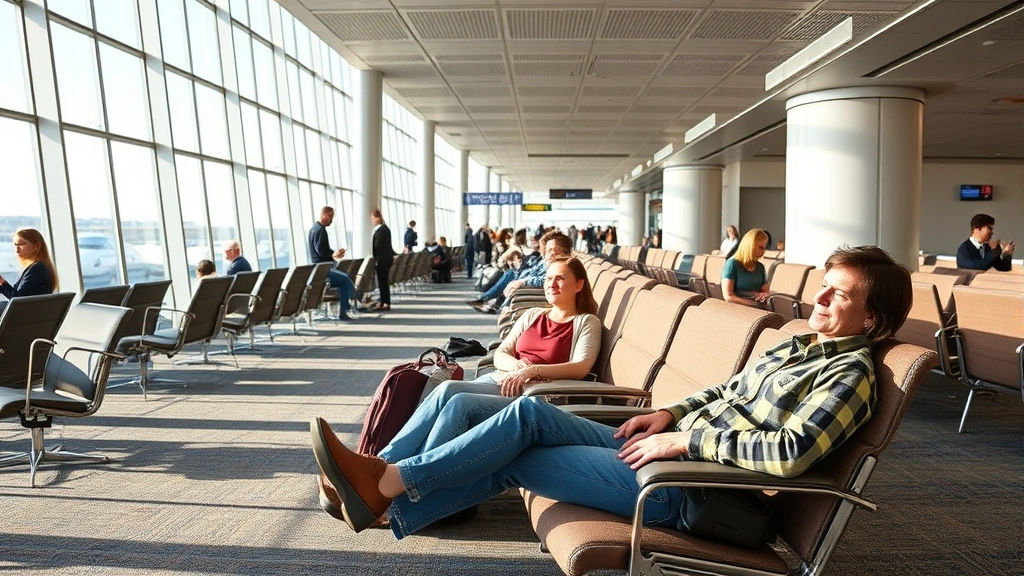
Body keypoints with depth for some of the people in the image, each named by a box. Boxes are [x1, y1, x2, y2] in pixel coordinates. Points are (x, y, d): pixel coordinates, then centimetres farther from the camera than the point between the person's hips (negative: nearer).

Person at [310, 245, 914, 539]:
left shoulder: (850, 373, -8)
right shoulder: (797, 344, 18)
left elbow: (790, 452, -23)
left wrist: (687, 439, -19)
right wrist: (670, 413, 8)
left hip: (685, 485, -8)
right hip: (669, 448, 8)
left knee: (514, 459, -17)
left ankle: (386, 484, -3)